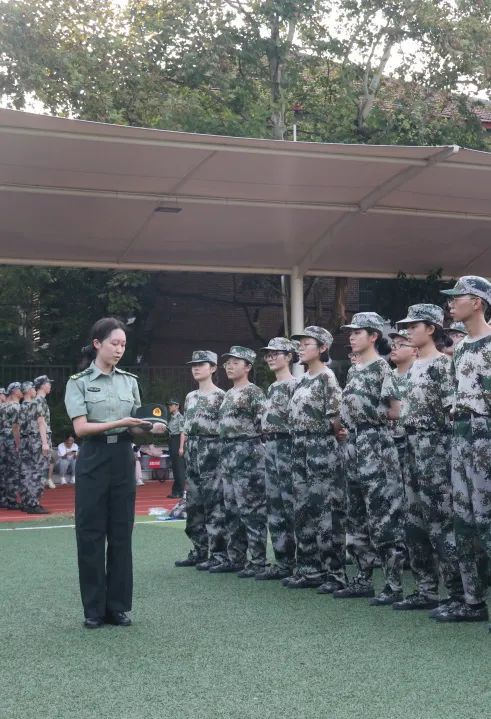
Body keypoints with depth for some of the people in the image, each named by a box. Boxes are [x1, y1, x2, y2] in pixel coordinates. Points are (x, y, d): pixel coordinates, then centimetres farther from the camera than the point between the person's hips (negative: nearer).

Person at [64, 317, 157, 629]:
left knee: (121, 532, 5)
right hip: (94, 460, -3)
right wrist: (119, 423, -21)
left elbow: (135, 423, 11)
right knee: (91, 533, 0)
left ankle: (118, 605, 13)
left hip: (123, 459, 4)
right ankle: (94, 608, 9)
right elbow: (81, 428, -11)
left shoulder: (130, 381, 9)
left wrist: (147, 425, -11)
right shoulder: (79, 382, -2)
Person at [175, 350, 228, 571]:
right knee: (193, 503, 9)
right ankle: (199, 550, 17)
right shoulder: (190, 396, 18)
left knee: (214, 502, -7)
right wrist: (182, 446, 10)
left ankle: (219, 553, -2)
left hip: (212, 449, -8)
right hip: (192, 451, 8)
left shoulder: (220, 395, -5)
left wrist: (224, 451, -16)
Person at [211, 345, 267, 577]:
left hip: (248, 453, -9)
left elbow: (264, 424, -14)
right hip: (227, 454, 9)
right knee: (232, 510, 12)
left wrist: (252, 449, -14)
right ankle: (235, 558, 19)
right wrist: (224, 452, 18)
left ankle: (257, 561, -1)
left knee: (252, 509, -6)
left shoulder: (254, 392, -8)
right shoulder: (228, 395, 18)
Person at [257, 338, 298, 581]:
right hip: (270, 446, 9)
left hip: (287, 445, -9)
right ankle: (282, 561, 14)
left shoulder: (294, 384, -8)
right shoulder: (272, 387, 20)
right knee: (274, 504, 9)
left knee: (290, 504, -7)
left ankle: (294, 562, -3)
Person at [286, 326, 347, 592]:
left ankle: (335, 572, -1)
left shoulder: (327, 377, -9)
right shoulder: (302, 380, 17)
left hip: (322, 447, -9)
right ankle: (309, 569, 17)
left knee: (328, 509, -6)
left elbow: (335, 416, -15)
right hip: (300, 448, 9)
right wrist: (298, 443, 9)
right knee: (304, 509, 10)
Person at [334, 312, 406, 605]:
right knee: (358, 518, 12)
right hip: (356, 445, 9)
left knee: (385, 516, -7)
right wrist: (347, 428, 9)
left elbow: (396, 411, -12)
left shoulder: (382, 367, -9)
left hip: (376, 444, -9)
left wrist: (372, 415, -3)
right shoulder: (354, 370, 16)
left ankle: (394, 586, -2)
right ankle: (364, 579, 20)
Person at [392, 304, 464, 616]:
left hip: (435, 446, -9)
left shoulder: (442, 364, -10)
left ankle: (460, 594, -2)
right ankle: (426, 589, 18)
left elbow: (453, 408, -15)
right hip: (413, 446, 9)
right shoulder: (413, 367, 17)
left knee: (441, 522, -8)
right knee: (416, 522, 10)